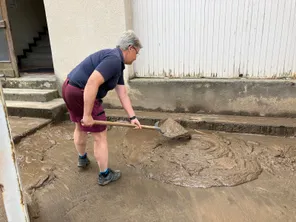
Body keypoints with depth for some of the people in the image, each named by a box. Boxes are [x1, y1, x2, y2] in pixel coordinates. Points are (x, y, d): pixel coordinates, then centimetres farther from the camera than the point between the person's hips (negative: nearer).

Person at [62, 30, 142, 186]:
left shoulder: (117, 64, 13)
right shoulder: (114, 60, -20)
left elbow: (123, 94, 11)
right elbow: (91, 83, -31)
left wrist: (132, 117, 8)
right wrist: (87, 115, -27)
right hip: (81, 93, -11)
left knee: (80, 127, 29)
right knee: (100, 135, 2)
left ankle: (82, 159, 54)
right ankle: (104, 175, 18)